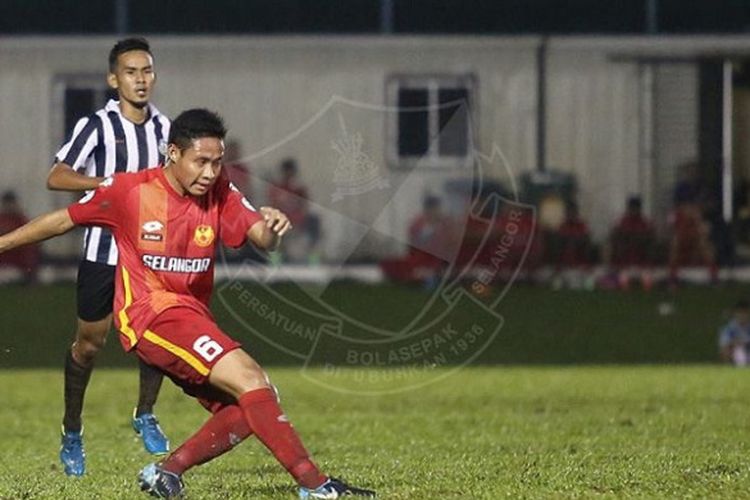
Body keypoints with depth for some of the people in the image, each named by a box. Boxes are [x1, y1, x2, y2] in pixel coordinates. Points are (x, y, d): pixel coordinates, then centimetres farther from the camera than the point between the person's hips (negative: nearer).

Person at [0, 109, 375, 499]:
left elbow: (261, 238, -7)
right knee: (249, 379, -22)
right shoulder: (129, 190, -6)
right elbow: (65, 220, 6)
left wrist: (272, 229, -31)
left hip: (192, 318, 7)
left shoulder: (220, 193, 4)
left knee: (249, 411, -5)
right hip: (150, 316, -7)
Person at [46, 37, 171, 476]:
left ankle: (145, 415, 15)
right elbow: (56, 177, -15)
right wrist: (110, 182, -24)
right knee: (90, 340, 4)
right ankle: (72, 432, 17)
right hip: (104, 247, -4)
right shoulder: (98, 126, -9)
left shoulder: (164, 127, 7)